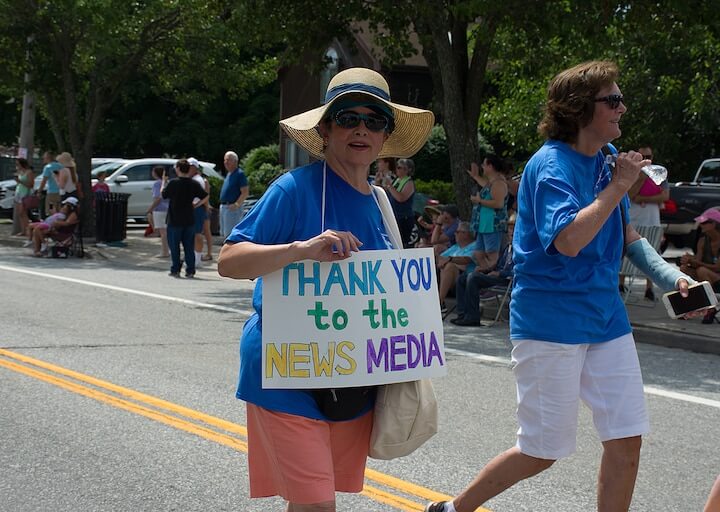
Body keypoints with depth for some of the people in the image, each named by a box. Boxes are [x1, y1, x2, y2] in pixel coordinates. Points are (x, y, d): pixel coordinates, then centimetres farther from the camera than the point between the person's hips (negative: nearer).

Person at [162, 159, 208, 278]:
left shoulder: (173, 183, -11)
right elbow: (205, 197, 1)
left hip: (174, 220, -3)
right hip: (189, 220, 3)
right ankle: (190, 270, 6)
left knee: (174, 246, 6)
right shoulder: (194, 184, 0)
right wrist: (196, 205, 9)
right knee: (189, 247, 8)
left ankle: (175, 270, 5)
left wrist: (164, 182, 17)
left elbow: (163, 194, 2)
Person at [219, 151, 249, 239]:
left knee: (230, 235, -12)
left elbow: (245, 192, -17)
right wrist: (222, 205, 17)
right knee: (224, 234, 13)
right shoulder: (228, 174, 17)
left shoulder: (240, 174, -11)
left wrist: (237, 204, -24)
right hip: (224, 207, 10)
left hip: (233, 208, -10)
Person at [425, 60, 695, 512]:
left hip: (606, 318, 8)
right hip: (551, 320, -8)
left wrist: (669, 275, 7)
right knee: (544, 451, 1)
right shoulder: (551, 165, -16)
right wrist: (617, 187, -22)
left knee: (627, 439, 3)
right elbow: (568, 239, -30)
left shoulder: (606, 160, 9)